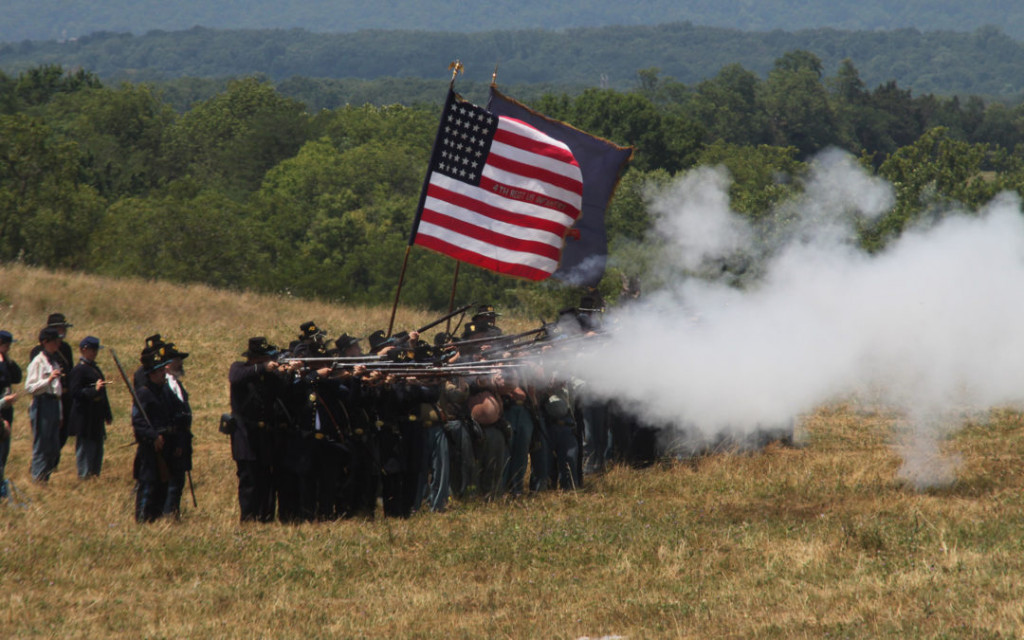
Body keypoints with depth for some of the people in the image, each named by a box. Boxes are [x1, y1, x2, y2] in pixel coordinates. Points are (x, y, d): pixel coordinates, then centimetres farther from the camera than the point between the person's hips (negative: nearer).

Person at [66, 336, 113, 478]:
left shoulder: (94, 368, 16)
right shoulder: (79, 370, -12)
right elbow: (74, 393, -19)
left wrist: (107, 414, 24)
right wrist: (94, 390, -27)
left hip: (96, 417, 9)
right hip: (84, 418, -9)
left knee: (97, 447, 13)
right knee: (85, 447, -5)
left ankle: (94, 474, 20)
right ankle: (84, 476, -1)